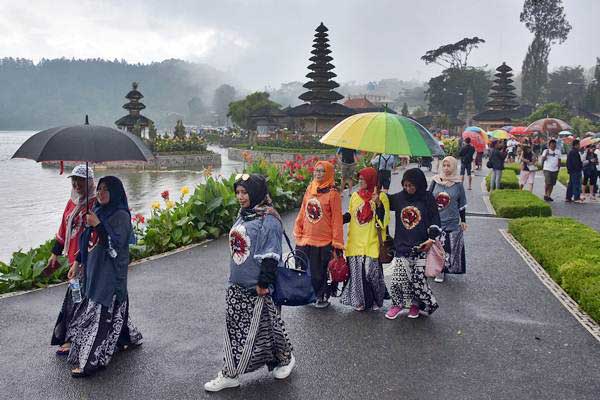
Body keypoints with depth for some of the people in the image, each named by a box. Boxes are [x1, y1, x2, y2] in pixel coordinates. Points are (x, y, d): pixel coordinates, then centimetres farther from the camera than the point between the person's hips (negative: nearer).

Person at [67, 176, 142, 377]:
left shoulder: (121, 216, -13)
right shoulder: (97, 211, 10)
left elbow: (115, 245, -21)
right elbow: (88, 242, 19)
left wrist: (98, 225, -27)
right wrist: (77, 262, 17)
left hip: (111, 273, -8)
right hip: (94, 270, 8)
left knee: (101, 313, -5)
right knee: (113, 309, 17)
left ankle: (91, 361, 2)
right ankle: (128, 338, 36)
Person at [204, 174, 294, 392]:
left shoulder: (268, 219, -17)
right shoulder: (242, 215, 9)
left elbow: (270, 255, -19)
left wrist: (264, 283, -19)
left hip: (256, 287, -8)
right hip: (237, 284, 8)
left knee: (259, 327, 6)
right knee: (234, 327, 10)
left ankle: (285, 358, 30)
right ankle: (230, 373, 20)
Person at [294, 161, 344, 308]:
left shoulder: (332, 193, -9)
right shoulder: (309, 189, 7)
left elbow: (337, 220, -9)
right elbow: (302, 213, 12)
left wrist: (337, 242, -10)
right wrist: (298, 233, 9)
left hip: (324, 242, -5)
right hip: (306, 240, 5)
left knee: (320, 271, 5)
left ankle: (323, 297, 23)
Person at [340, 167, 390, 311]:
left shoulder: (381, 196, -3)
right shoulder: (355, 195, 9)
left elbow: (385, 219, -10)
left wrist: (378, 203, -23)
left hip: (372, 243, -4)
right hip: (355, 242, 4)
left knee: (372, 271, -1)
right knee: (357, 272, 5)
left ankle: (375, 301, 18)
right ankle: (360, 301, 18)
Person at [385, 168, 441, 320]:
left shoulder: (428, 199, -2)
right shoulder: (398, 198, 3)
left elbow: (435, 221, 1)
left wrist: (431, 239, -9)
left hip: (421, 247, -2)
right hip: (402, 246, 2)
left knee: (418, 278, 1)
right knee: (398, 278, -2)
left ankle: (415, 304, 24)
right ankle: (397, 304, 19)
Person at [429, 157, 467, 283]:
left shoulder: (458, 184, -1)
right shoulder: (435, 181, 1)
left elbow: (462, 204, 7)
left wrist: (463, 221, 8)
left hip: (452, 222, -1)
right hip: (435, 221, 1)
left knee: (449, 248, 1)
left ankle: (441, 270, 14)